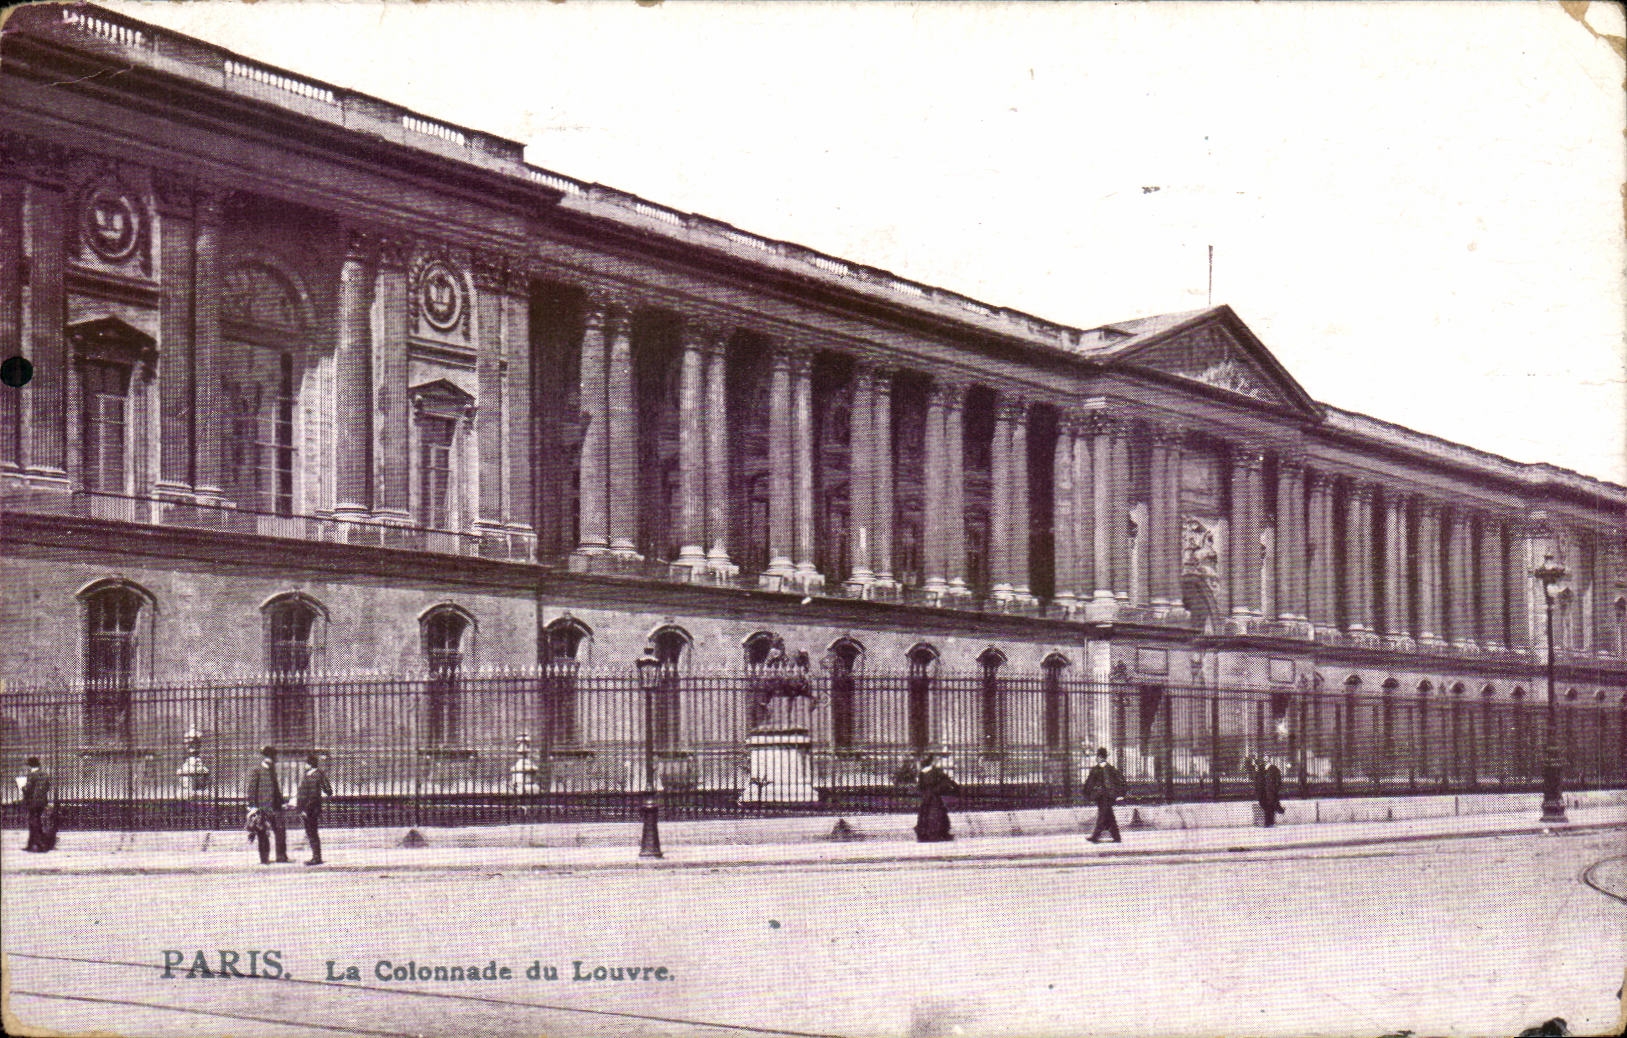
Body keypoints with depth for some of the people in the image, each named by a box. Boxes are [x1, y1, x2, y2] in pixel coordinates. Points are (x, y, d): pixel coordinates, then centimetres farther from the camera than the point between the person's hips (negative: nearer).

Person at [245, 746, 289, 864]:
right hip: (261, 808, -5)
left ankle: (281, 856, 6)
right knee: (261, 833, 0)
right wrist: (252, 806, -13)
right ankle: (264, 858, 6)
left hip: (274, 807, 5)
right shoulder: (256, 772, -1)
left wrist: (283, 802, 24)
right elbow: (251, 790, -6)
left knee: (280, 831, -2)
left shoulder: (272, 772, 19)